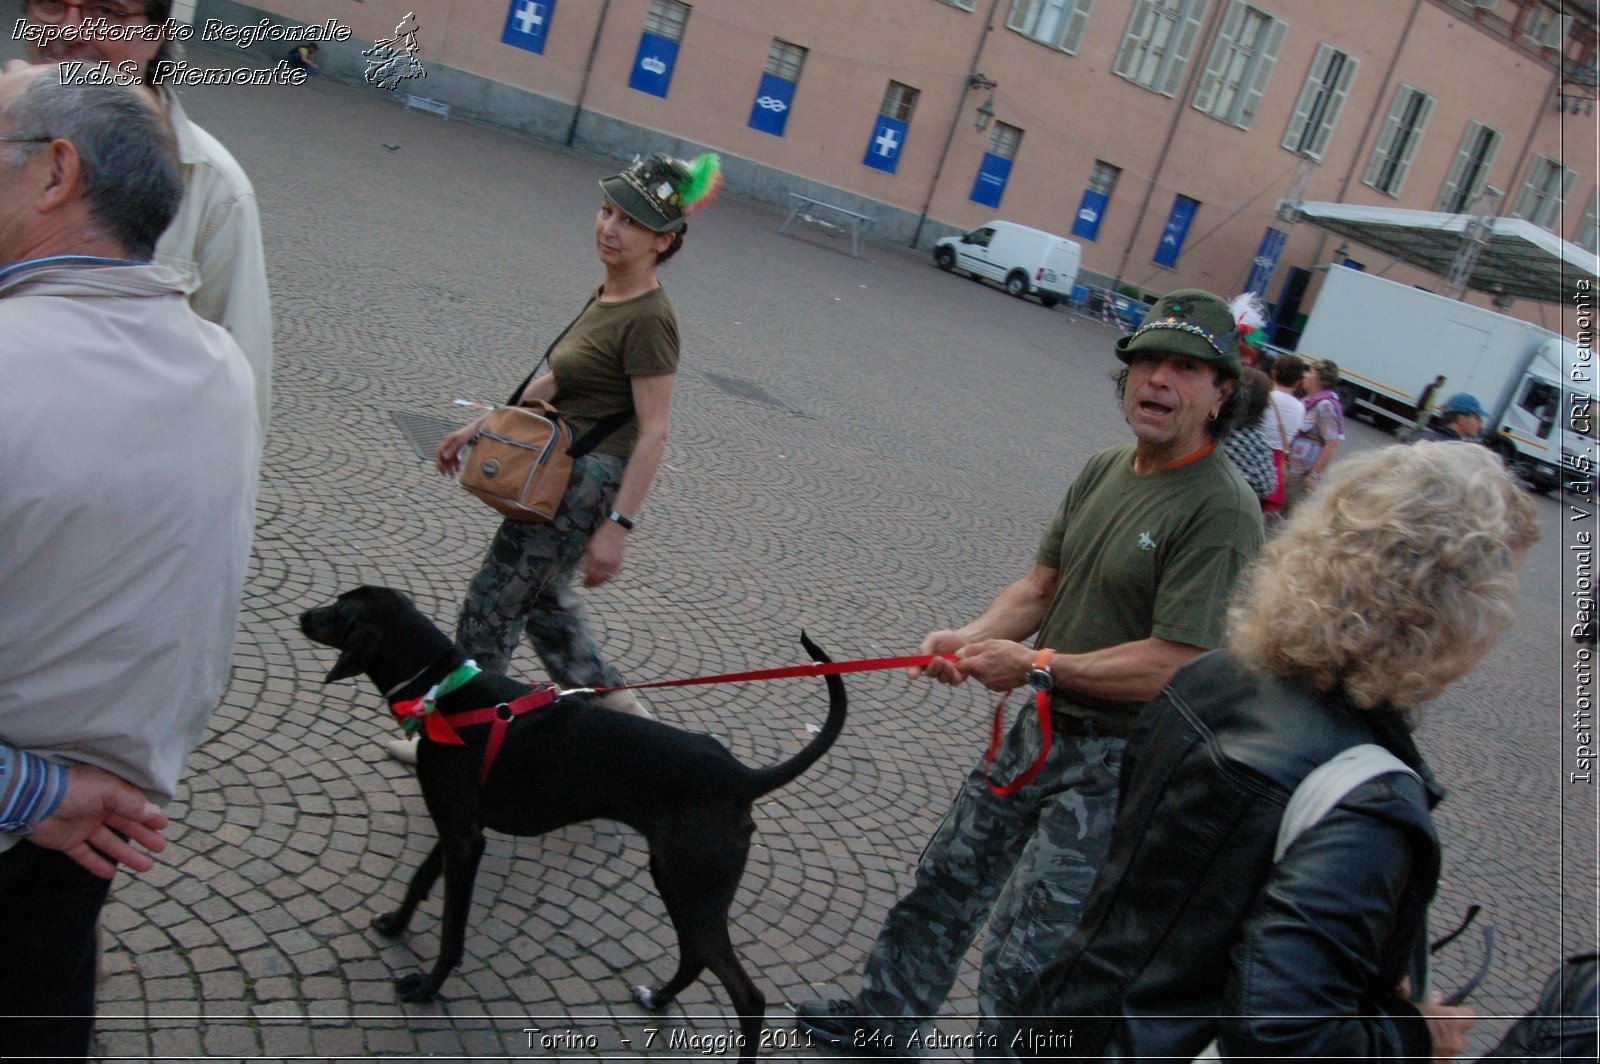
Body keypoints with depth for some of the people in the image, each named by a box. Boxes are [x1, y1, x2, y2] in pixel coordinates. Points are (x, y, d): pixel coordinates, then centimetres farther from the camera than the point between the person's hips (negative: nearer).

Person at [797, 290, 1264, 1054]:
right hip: (1043, 731, 9)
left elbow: (1174, 666, -25)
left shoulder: (1220, 511, -21)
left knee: (1022, 949, -3)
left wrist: (1036, 664, -20)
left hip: (1120, 764, -8)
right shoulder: (1104, 471, 5)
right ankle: (888, 1023, 44)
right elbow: (1040, 586, 6)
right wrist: (974, 638, -13)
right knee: (947, 880, 22)